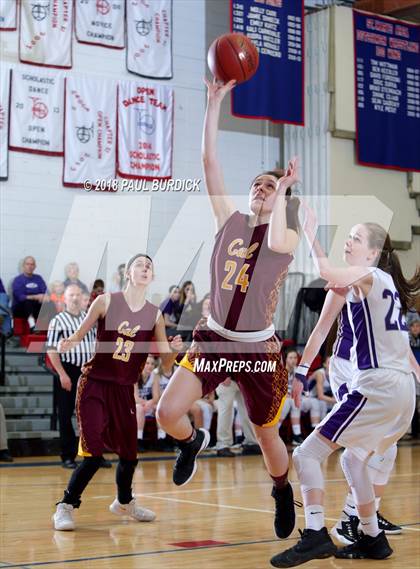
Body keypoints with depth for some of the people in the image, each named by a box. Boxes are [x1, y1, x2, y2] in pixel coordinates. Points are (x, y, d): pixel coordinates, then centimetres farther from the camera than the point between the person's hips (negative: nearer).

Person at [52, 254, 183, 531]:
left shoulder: (155, 314, 3)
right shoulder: (106, 302, -5)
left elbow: (166, 361, 4)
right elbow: (79, 334, 0)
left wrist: (174, 349, -18)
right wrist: (67, 343, -22)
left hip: (124, 390, 4)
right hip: (95, 384, -4)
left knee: (129, 453, 12)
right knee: (94, 454, -14)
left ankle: (124, 502, 40)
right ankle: (65, 507, 3)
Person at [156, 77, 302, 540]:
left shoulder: (288, 236, -4)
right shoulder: (230, 222, 3)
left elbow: (276, 242, -32)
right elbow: (209, 159, -4)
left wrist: (284, 191, -18)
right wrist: (215, 101, -8)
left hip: (259, 349, -2)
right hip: (213, 340, 2)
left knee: (266, 436, 10)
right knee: (167, 413, -14)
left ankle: (282, 490, 42)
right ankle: (193, 442, 22)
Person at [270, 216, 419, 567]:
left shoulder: (366, 276, -6)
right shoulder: (388, 283, 20)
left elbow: (326, 273, -26)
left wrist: (311, 234, -17)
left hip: (377, 386, -9)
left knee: (307, 454, -8)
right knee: (354, 458, 25)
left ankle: (316, 535, -19)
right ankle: (373, 539, 29)